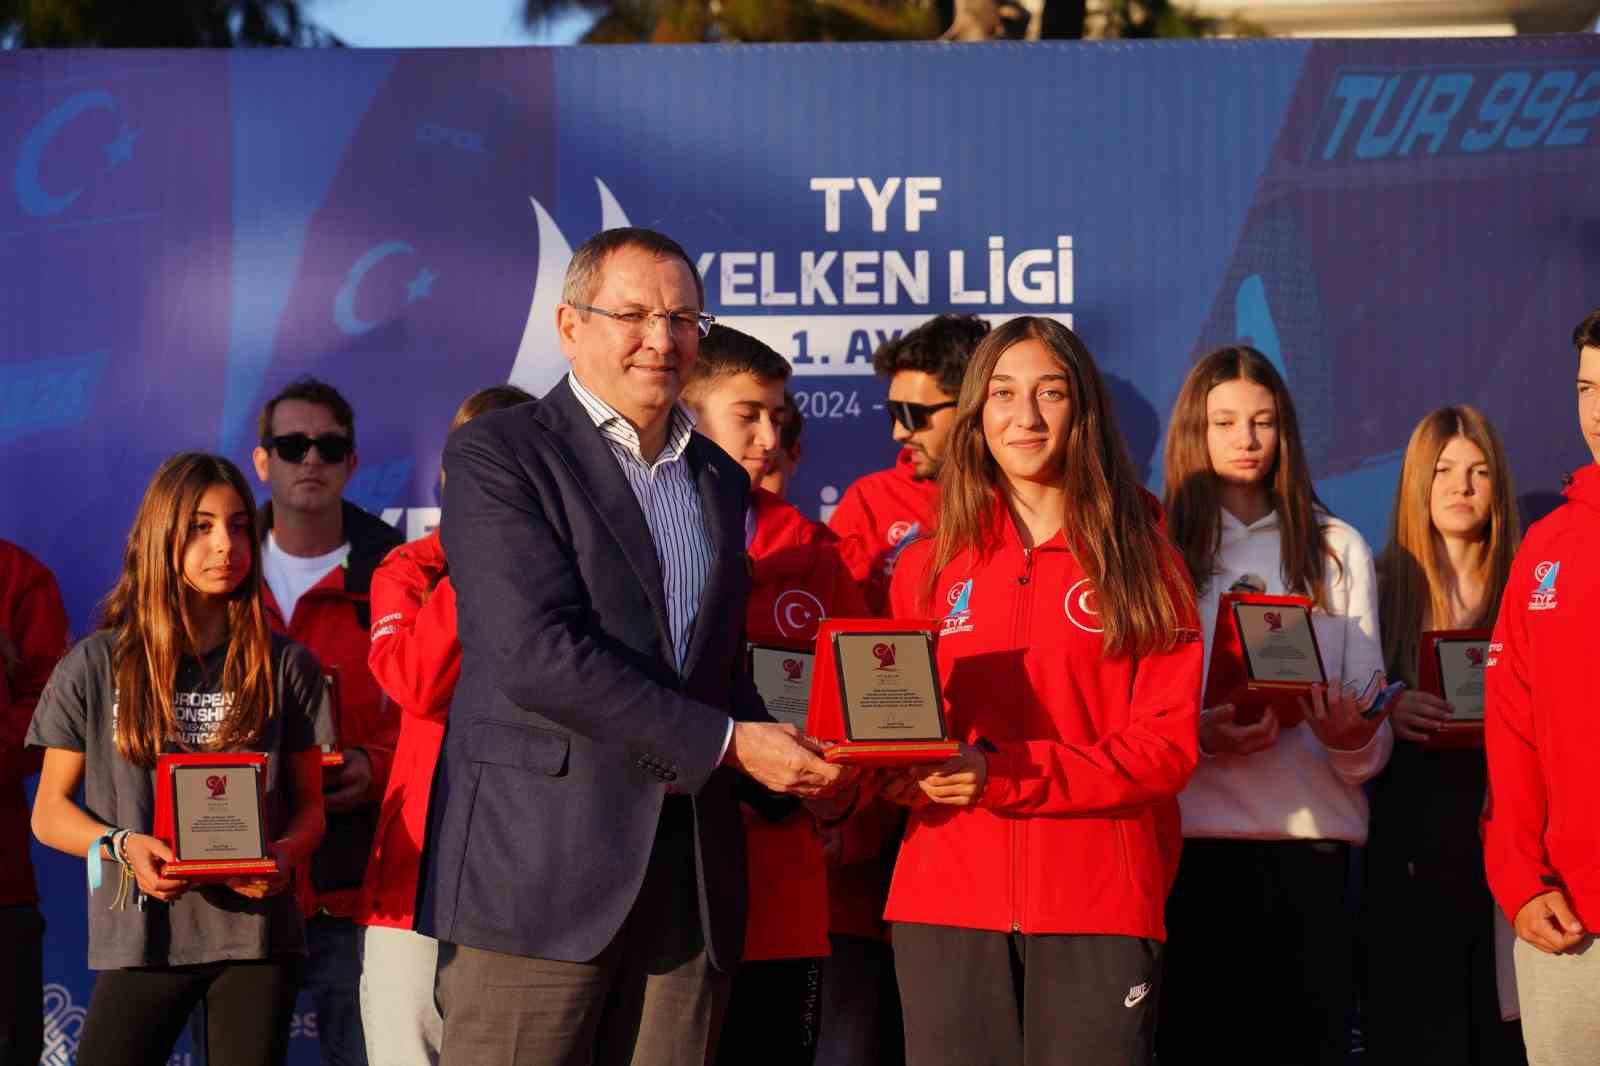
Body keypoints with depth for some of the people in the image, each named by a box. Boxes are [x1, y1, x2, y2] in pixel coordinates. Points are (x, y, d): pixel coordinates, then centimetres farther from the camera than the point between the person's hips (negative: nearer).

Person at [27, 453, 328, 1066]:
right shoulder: (96, 667, 4)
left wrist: (284, 855, -11)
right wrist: (121, 846, -13)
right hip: (141, 937, -1)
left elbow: (309, 806, 11)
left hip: (256, 930, 1)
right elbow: (49, 812, 6)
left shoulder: (285, 667, 7)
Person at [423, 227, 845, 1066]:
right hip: (538, 871, -6)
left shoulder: (722, 481, 19)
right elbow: (538, 655, -14)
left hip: (690, 891, 6)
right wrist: (729, 743, -13)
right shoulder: (496, 454, -3)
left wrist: (788, 769, 2)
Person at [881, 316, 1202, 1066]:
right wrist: (894, 765, -9)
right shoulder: (928, 565, 11)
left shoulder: (1142, 563, 4)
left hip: (1099, 904, -2)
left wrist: (1003, 775, -14)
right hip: (947, 898, 2)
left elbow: (1168, 744, -3)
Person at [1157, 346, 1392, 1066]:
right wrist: (1199, 736, -17)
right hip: (1189, 836, -1)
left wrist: (1352, 738, -14)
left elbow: (1375, 735, 8)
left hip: (1309, 841, 1)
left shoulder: (1337, 549, 13)